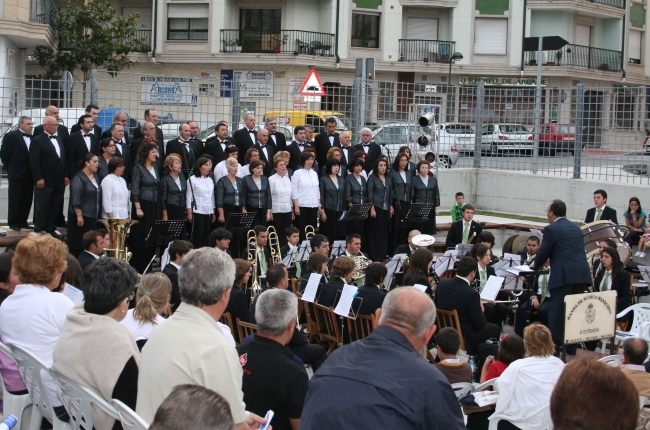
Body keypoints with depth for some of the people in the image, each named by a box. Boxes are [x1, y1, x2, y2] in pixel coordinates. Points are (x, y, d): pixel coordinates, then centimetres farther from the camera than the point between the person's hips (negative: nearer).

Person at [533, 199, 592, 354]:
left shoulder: (551, 229, -3)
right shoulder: (576, 228, 20)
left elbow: (543, 252, -2)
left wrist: (535, 265, 19)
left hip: (564, 275, -7)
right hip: (582, 274, 7)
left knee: (556, 312, -1)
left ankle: (554, 346, -1)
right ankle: (572, 346, 17)